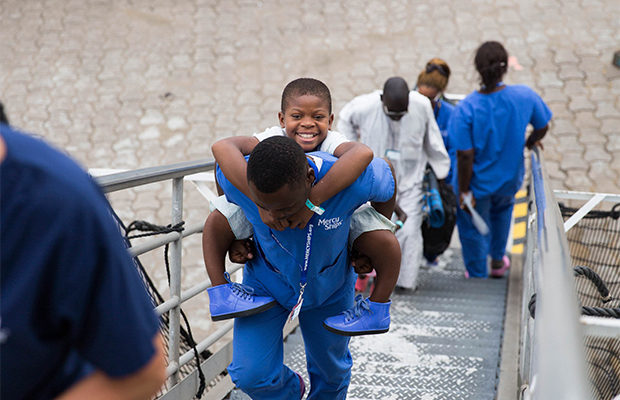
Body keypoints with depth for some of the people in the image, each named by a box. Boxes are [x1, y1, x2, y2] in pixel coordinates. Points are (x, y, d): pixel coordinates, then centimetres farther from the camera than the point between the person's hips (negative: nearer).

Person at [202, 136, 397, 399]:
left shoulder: (353, 181, -37)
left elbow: (387, 181, -13)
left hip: (328, 287, 0)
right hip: (265, 282, 0)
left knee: (331, 370, 18)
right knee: (251, 375, -11)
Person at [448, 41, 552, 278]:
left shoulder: (465, 109, -29)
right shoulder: (525, 96, -20)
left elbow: (465, 155, -24)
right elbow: (542, 128, -2)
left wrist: (464, 191, -11)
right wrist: (528, 143, 20)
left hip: (477, 183, -3)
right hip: (510, 179, 4)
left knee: (474, 231, 21)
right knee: (502, 208, 37)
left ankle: (478, 279, 41)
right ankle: (498, 260, 50)